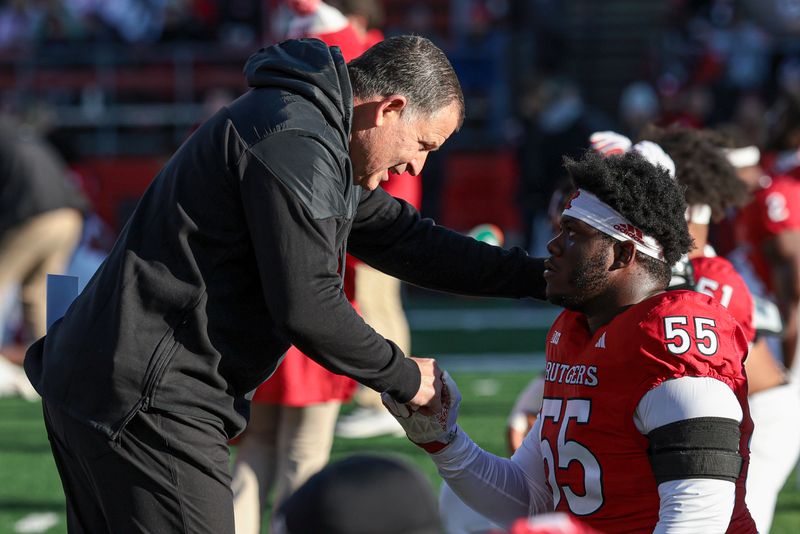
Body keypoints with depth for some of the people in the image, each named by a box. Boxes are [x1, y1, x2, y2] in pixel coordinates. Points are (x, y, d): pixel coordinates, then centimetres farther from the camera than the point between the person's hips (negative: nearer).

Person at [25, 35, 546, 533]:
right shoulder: (294, 140, -17)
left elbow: (403, 237, 24)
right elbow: (307, 307, -21)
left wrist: (536, 276, 20)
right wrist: (403, 376, -6)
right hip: (145, 402, -11)